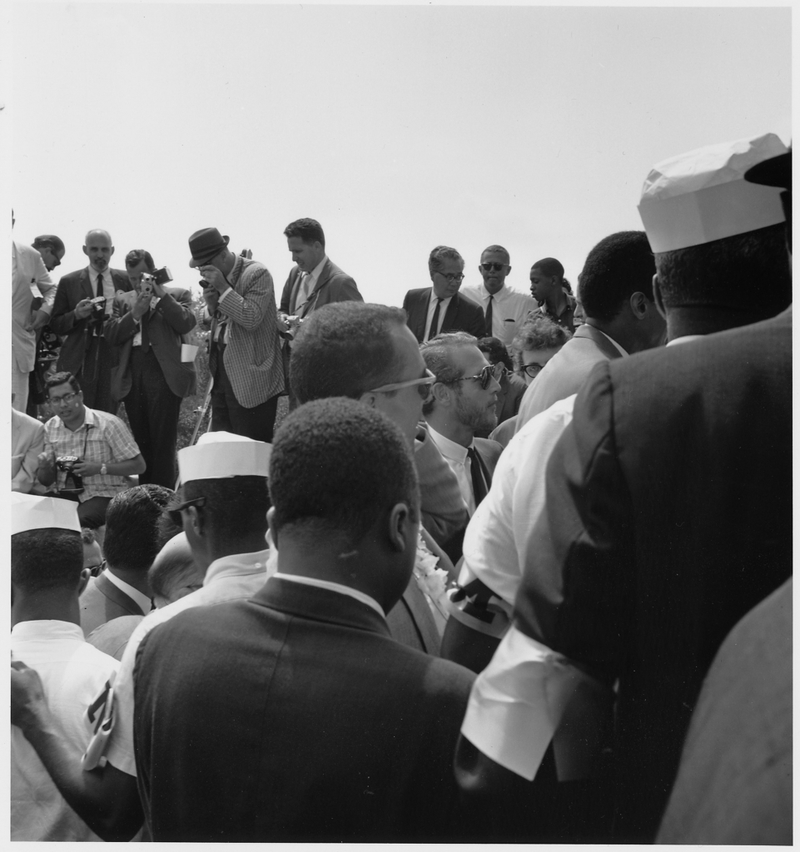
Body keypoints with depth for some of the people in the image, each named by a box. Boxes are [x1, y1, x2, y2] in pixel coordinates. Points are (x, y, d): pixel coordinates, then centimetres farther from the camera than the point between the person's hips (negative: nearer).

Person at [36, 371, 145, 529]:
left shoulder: (108, 424, -8)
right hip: (65, 495, 5)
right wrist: (44, 468, -9)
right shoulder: (50, 428, 8)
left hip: (103, 494, -5)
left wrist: (99, 468, -19)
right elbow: (46, 481, 15)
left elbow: (138, 465, -9)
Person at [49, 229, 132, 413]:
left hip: (113, 358, 1)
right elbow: (55, 325, 9)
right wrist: (76, 315, -10)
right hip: (79, 361, -1)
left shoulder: (126, 280, 9)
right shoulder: (69, 282, 8)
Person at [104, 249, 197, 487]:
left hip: (164, 372, -4)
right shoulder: (122, 300, 20)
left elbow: (187, 324, -7)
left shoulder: (176, 295, 11)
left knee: (163, 441, -7)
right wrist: (136, 313, -5)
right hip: (131, 375, 4)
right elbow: (110, 335, 7)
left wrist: (160, 293, -6)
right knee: (141, 441, 6)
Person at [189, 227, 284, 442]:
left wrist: (223, 288, -21)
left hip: (251, 377, -8)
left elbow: (251, 319, -21)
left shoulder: (257, 273, -12)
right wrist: (210, 303, -2)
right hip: (222, 371, 8)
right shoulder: (216, 277, 11)